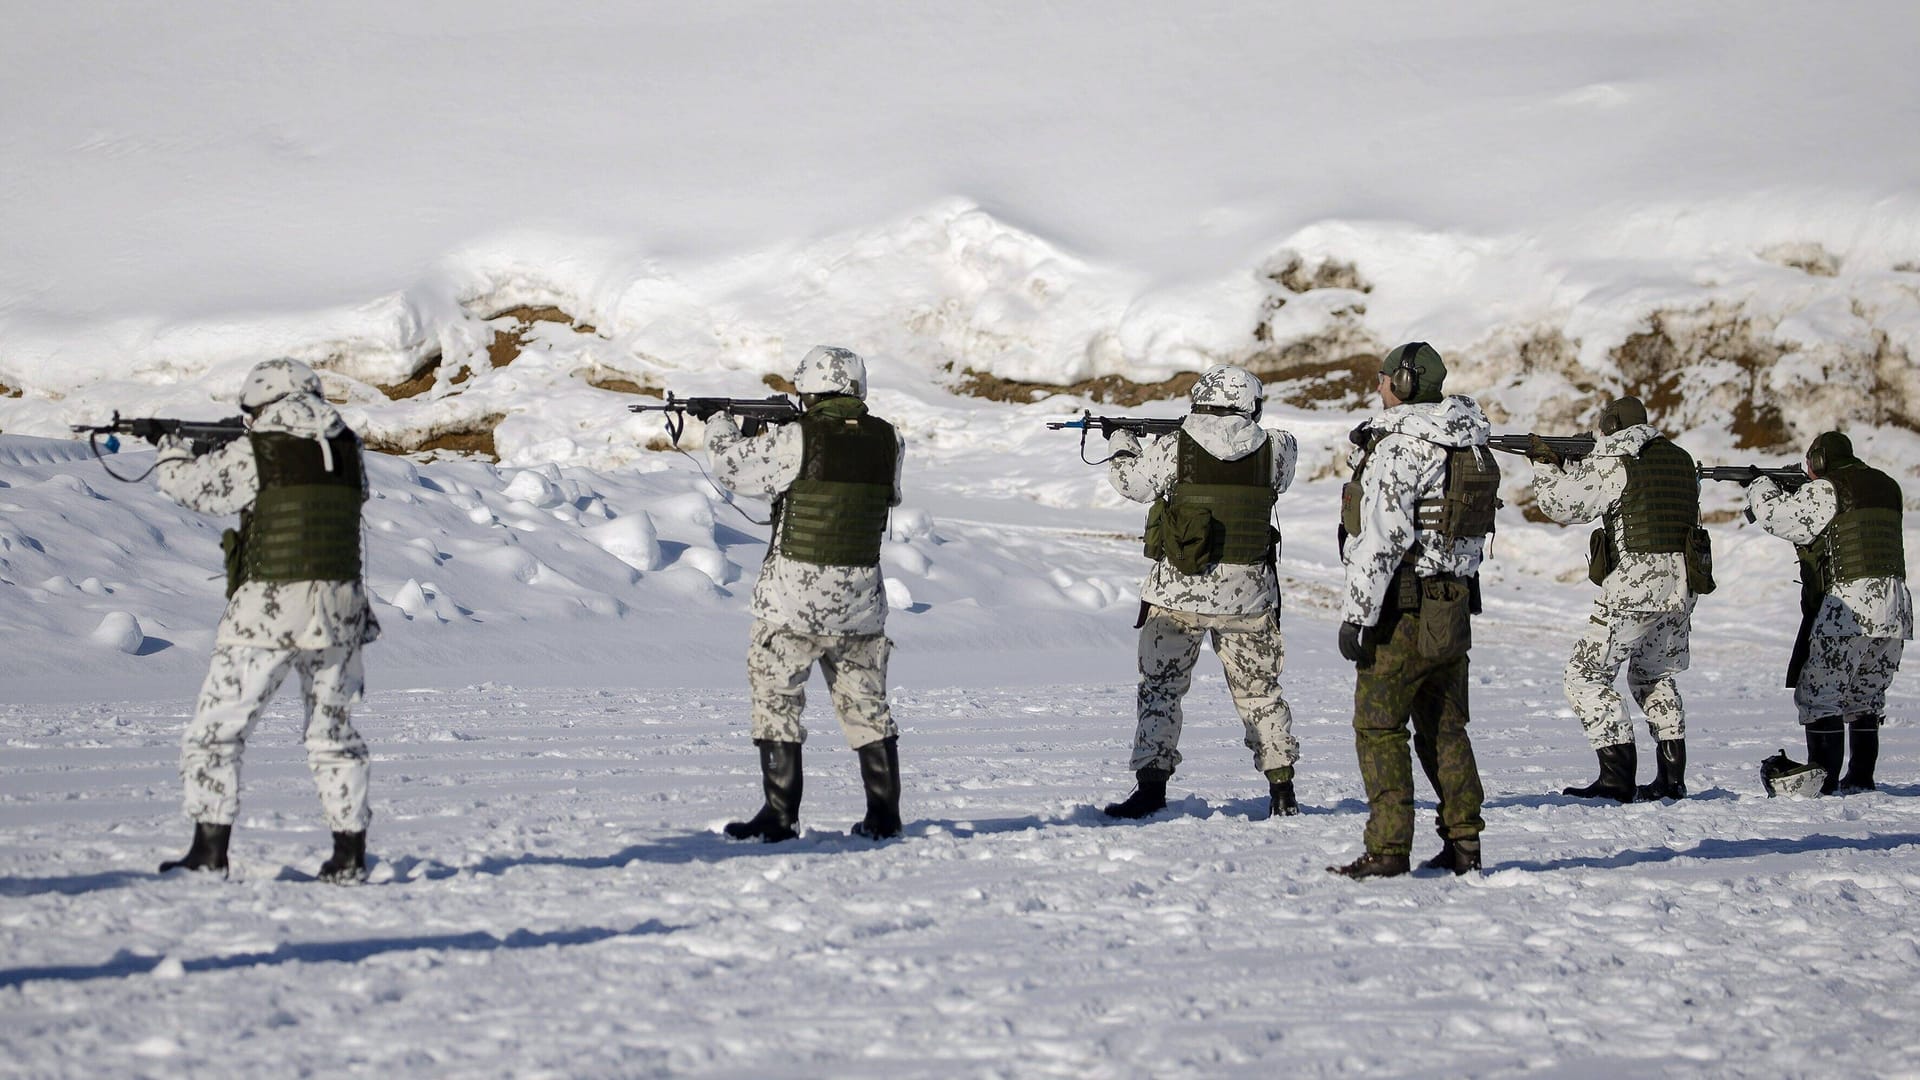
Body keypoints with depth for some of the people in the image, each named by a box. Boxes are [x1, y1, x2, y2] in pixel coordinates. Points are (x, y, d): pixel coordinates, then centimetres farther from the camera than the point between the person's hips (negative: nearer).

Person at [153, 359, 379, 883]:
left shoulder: (253, 455, -7)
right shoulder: (347, 452, 6)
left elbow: (188, 484, 4)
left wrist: (171, 451, 28)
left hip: (266, 614, -5)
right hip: (338, 613, 5)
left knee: (214, 735, 5)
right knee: (333, 736, 17)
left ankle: (210, 851, 1)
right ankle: (350, 854, 15)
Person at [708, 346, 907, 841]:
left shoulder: (796, 440, -14)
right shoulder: (887, 441, 1)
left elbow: (733, 467, -3)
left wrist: (720, 426, 20)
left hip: (795, 596, -5)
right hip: (862, 596, 5)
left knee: (776, 700, 4)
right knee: (866, 705, 14)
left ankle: (780, 816, 1)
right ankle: (884, 814, 15)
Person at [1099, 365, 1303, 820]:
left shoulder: (1172, 449, -8)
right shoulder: (1272, 450, -4)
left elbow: (1130, 480, 5)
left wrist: (1122, 443, 25)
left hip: (1178, 591, -2)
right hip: (1248, 594, 2)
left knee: (1160, 688, 8)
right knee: (1260, 691, 14)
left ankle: (1151, 786, 2)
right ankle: (1282, 790, 16)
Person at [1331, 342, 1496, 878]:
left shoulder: (1398, 447, -16)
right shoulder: (1472, 447, 10)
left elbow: (1381, 539, -20)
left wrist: (1357, 614, -18)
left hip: (1403, 611, -8)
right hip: (1455, 608, 8)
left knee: (1378, 728, -3)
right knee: (1444, 728, 14)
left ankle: (1388, 849, -6)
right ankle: (1464, 843, 14)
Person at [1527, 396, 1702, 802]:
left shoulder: (1613, 464, -7)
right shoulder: (1680, 460, 14)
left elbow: (1563, 504, -9)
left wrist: (1545, 464, 9)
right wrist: (1582, 465, 21)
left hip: (1635, 583, -8)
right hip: (1681, 585, 8)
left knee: (1586, 675, -1)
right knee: (1654, 676, 24)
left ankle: (1617, 779, -9)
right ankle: (1672, 776, 18)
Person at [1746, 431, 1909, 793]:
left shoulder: (1826, 492, -8)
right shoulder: (1885, 487, 16)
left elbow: (1775, 514, -8)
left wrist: (1761, 488, 12)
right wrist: (1789, 492, 21)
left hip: (1847, 609, -7)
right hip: (1892, 611, 7)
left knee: (1819, 696, 0)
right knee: (1866, 696, 17)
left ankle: (1823, 779, -4)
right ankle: (1861, 777, 17)